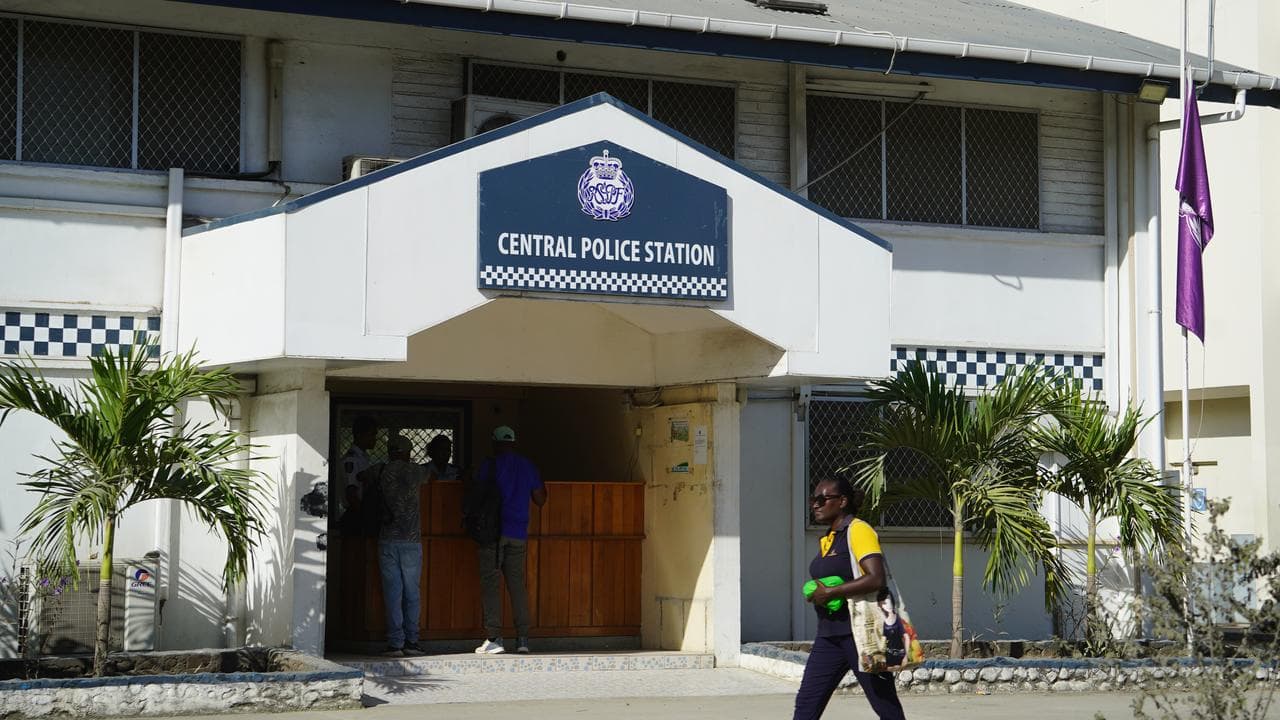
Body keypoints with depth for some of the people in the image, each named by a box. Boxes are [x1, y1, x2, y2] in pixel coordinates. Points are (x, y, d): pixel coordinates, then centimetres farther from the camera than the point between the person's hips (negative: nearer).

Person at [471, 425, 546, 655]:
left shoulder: (490, 466, -4)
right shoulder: (528, 466, 9)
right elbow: (540, 499, 14)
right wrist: (539, 481, 32)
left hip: (493, 532, -4)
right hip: (519, 534, 4)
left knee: (490, 584, -2)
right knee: (518, 584, 9)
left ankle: (493, 638, -9)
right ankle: (523, 638, 5)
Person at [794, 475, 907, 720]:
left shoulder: (858, 531, -11)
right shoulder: (826, 540, 16)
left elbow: (876, 579, -23)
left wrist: (829, 592, -18)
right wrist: (815, 592, 5)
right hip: (830, 633, 9)